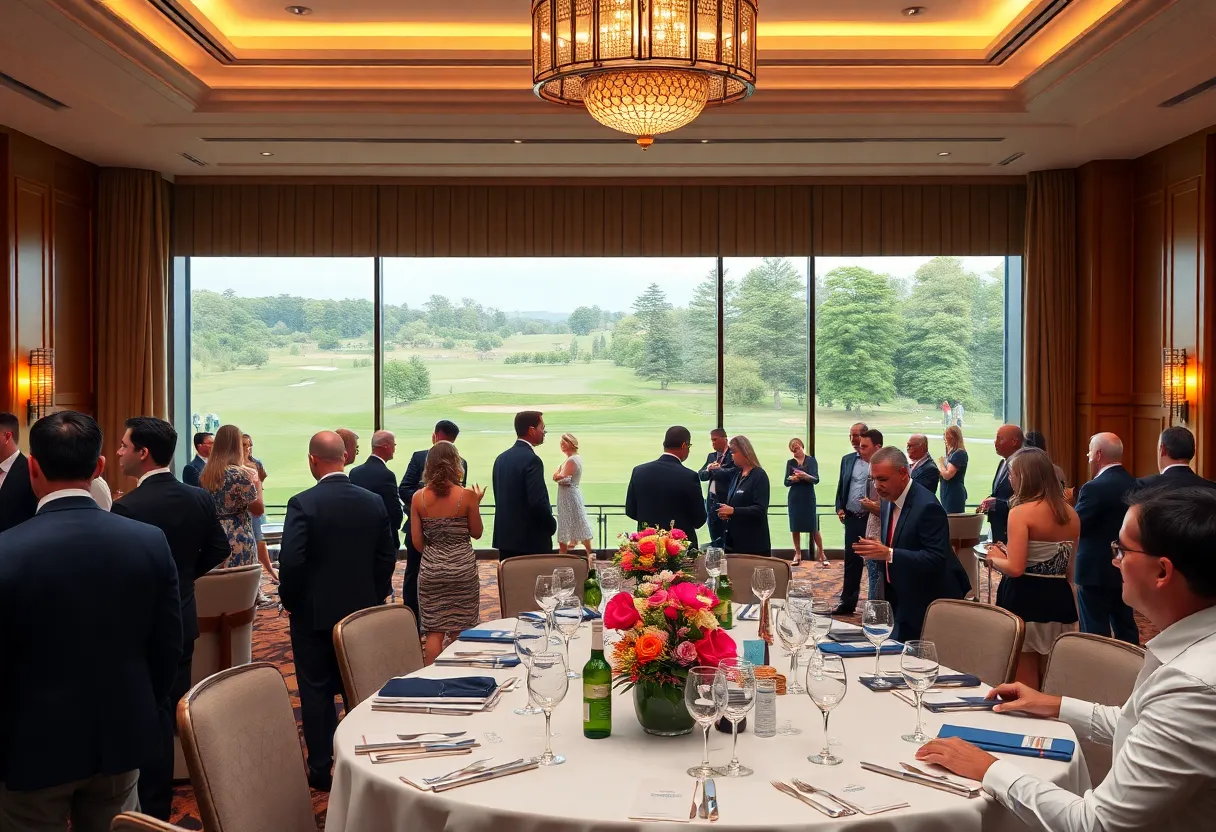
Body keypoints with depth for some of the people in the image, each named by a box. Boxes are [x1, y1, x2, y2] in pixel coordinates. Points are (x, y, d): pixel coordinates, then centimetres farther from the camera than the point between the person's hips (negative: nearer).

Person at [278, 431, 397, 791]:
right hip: (362, 611, 4)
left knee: (317, 693, 7)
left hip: (313, 613, -4)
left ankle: (321, 770, 14)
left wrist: (290, 601, -3)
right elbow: (387, 556, 2)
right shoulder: (373, 502, -2)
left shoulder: (303, 503, -16)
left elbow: (291, 561, -19)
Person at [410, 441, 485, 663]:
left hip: (431, 570, 1)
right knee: (460, 632, 11)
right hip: (463, 570, -1)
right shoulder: (466, 495, -11)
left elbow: (417, 543, -1)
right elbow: (476, 533, 1)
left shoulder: (419, 497, -4)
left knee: (434, 631, 9)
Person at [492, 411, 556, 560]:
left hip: (505, 538, 8)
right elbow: (538, 502, -20)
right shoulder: (531, 460, -16)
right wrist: (552, 525, -5)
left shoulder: (501, 458, 10)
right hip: (531, 541, -8)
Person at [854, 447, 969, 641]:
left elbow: (936, 559, -26)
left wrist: (888, 553, -34)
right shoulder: (888, 503, 6)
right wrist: (876, 552, -7)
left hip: (926, 603, -8)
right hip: (899, 600, 8)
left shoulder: (927, 506, -21)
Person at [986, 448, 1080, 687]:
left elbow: (1015, 568, -20)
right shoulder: (1071, 515, 8)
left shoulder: (1021, 512, -13)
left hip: (1025, 601, -7)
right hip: (1060, 600, 7)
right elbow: (1069, 571, 15)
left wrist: (995, 558, -2)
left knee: (1024, 685, 2)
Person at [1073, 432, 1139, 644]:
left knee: (1095, 634, -1)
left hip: (1096, 571, -8)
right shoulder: (1134, 484, 5)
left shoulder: (1095, 487, -20)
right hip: (1125, 568, 8)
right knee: (1126, 628, 16)